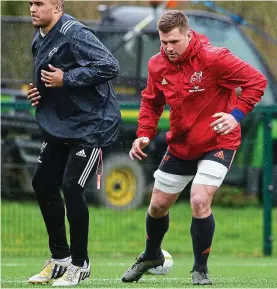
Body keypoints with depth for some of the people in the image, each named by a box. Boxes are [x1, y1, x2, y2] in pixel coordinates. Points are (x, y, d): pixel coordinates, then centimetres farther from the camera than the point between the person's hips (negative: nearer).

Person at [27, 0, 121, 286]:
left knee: (71, 187, -12)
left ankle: (80, 264, 3)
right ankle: (60, 257, 21)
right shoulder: (39, 41, 9)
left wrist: (66, 79, -26)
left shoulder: (75, 34, -20)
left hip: (92, 126, -9)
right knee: (43, 183, 7)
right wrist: (38, 92, 4)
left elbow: (109, 66, -28)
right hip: (59, 127, 10)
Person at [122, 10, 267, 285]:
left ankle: (200, 270, -3)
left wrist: (236, 115, -26)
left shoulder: (213, 58, -23)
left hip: (217, 143, -5)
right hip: (180, 145, 5)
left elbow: (257, 81, -19)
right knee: (158, 205, 13)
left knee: (199, 201, -22)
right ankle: (151, 255, 44)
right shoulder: (157, 65, -6)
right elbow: (151, 102, 11)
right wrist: (144, 134, -4)